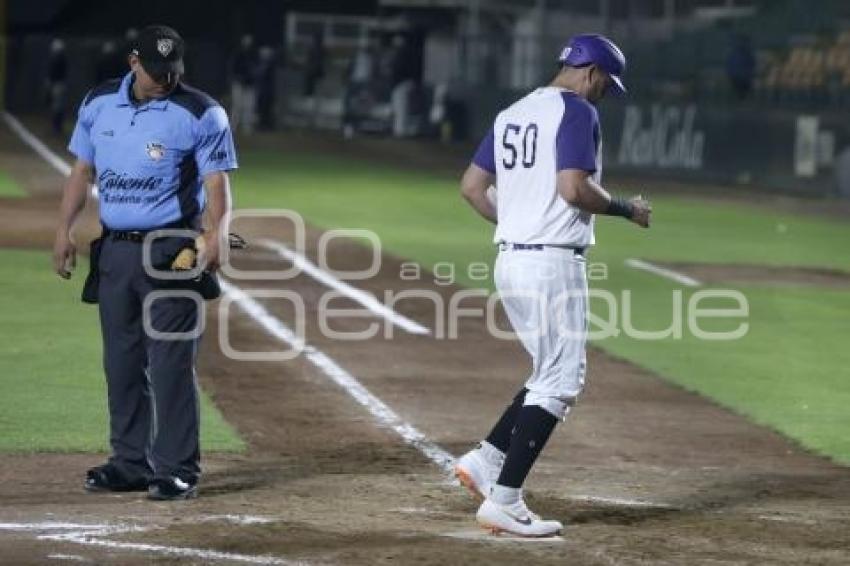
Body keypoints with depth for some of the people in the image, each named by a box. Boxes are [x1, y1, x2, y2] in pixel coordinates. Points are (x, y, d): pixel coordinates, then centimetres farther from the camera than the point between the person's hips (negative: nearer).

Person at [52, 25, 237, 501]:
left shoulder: (201, 114, -7)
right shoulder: (98, 104, 7)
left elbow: (217, 182, -11)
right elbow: (83, 171, 15)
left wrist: (215, 234, -27)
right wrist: (65, 229, 5)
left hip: (172, 251, -5)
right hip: (114, 249, 5)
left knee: (172, 363, -8)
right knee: (121, 361, 10)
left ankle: (178, 470, -3)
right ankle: (131, 462, 20)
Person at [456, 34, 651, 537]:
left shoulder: (513, 114, 16)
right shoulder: (577, 112, -10)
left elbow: (472, 185, 17)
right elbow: (573, 188, -22)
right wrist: (626, 209, -7)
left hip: (510, 262, 9)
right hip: (554, 264, -9)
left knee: (554, 376, 19)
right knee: (559, 383, -4)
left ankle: (486, 460, 10)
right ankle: (503, 499, -8)